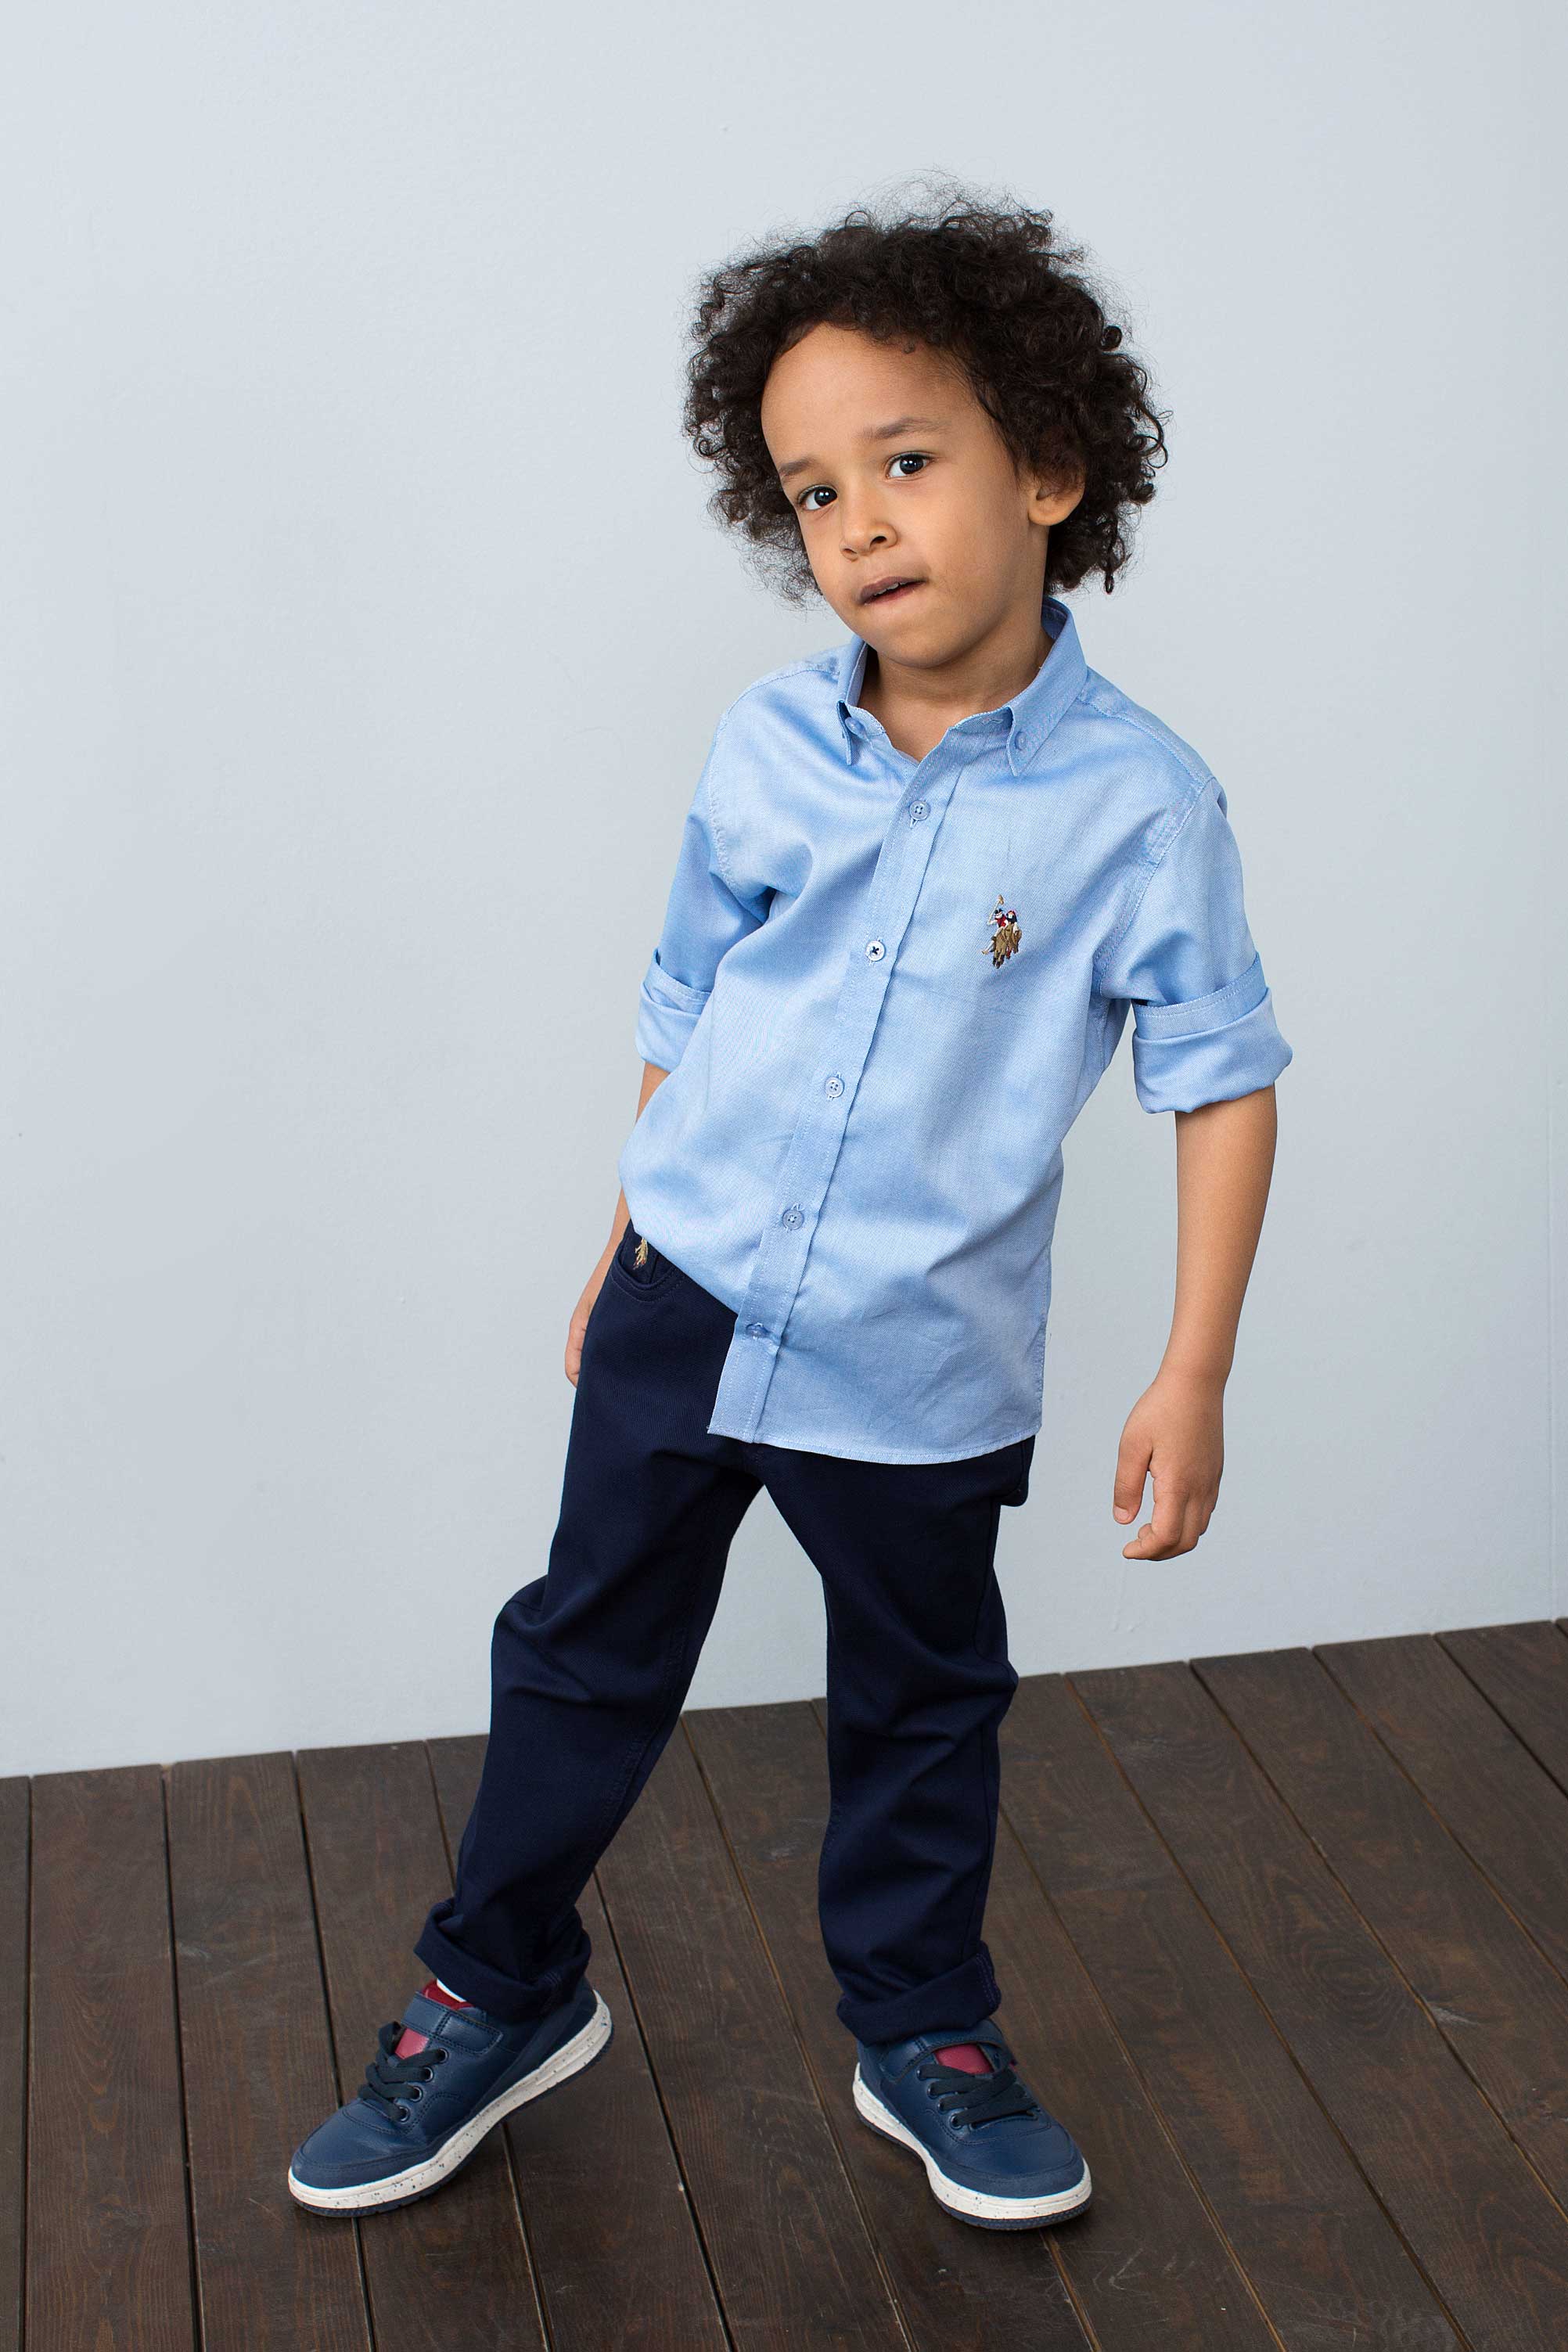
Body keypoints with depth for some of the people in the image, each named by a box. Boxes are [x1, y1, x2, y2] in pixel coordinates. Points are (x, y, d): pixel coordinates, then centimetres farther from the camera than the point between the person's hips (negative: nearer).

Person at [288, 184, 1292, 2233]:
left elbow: (1222, 1077, -9)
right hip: (687, 1308, 3)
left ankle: (924, 2034, 39)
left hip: (920, 1368, -2)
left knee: (924, 1707, 17)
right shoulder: (766, 750, -4)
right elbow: (687, 1013, 8)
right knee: (584, 1656, 15)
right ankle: (505, 1995, 37)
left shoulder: (1135, 797, -14)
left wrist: (1194, 1374, -12)